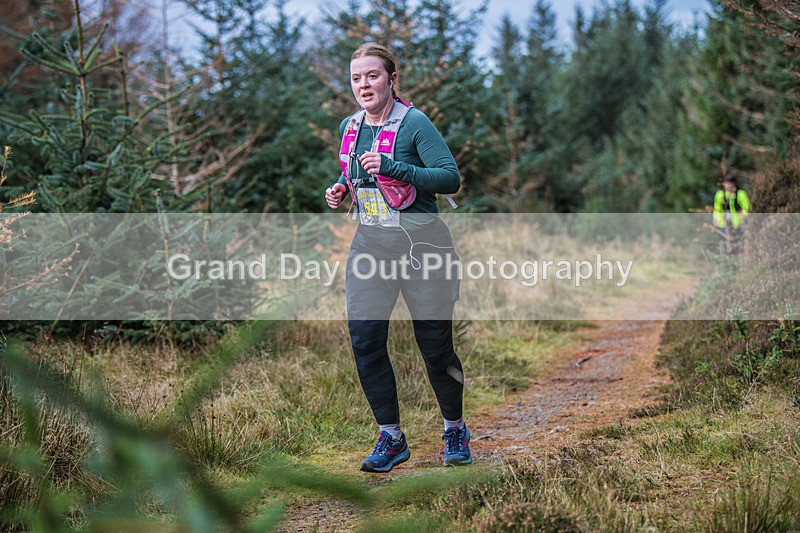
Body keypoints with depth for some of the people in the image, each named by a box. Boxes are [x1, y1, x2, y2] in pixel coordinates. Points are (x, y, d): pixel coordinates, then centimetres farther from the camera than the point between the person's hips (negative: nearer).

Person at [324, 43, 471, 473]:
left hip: (420, 243, -5)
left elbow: (451, 178, -19)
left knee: (435, 342, 2)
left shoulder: (413, 123, -11)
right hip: (370, 243, 6)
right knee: (364, 338, -5)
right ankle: (390, 437, 10)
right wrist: (341, 191, 4)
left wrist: (392, 168, -28)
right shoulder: (349, 127, 9)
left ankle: (455, 429, 26)